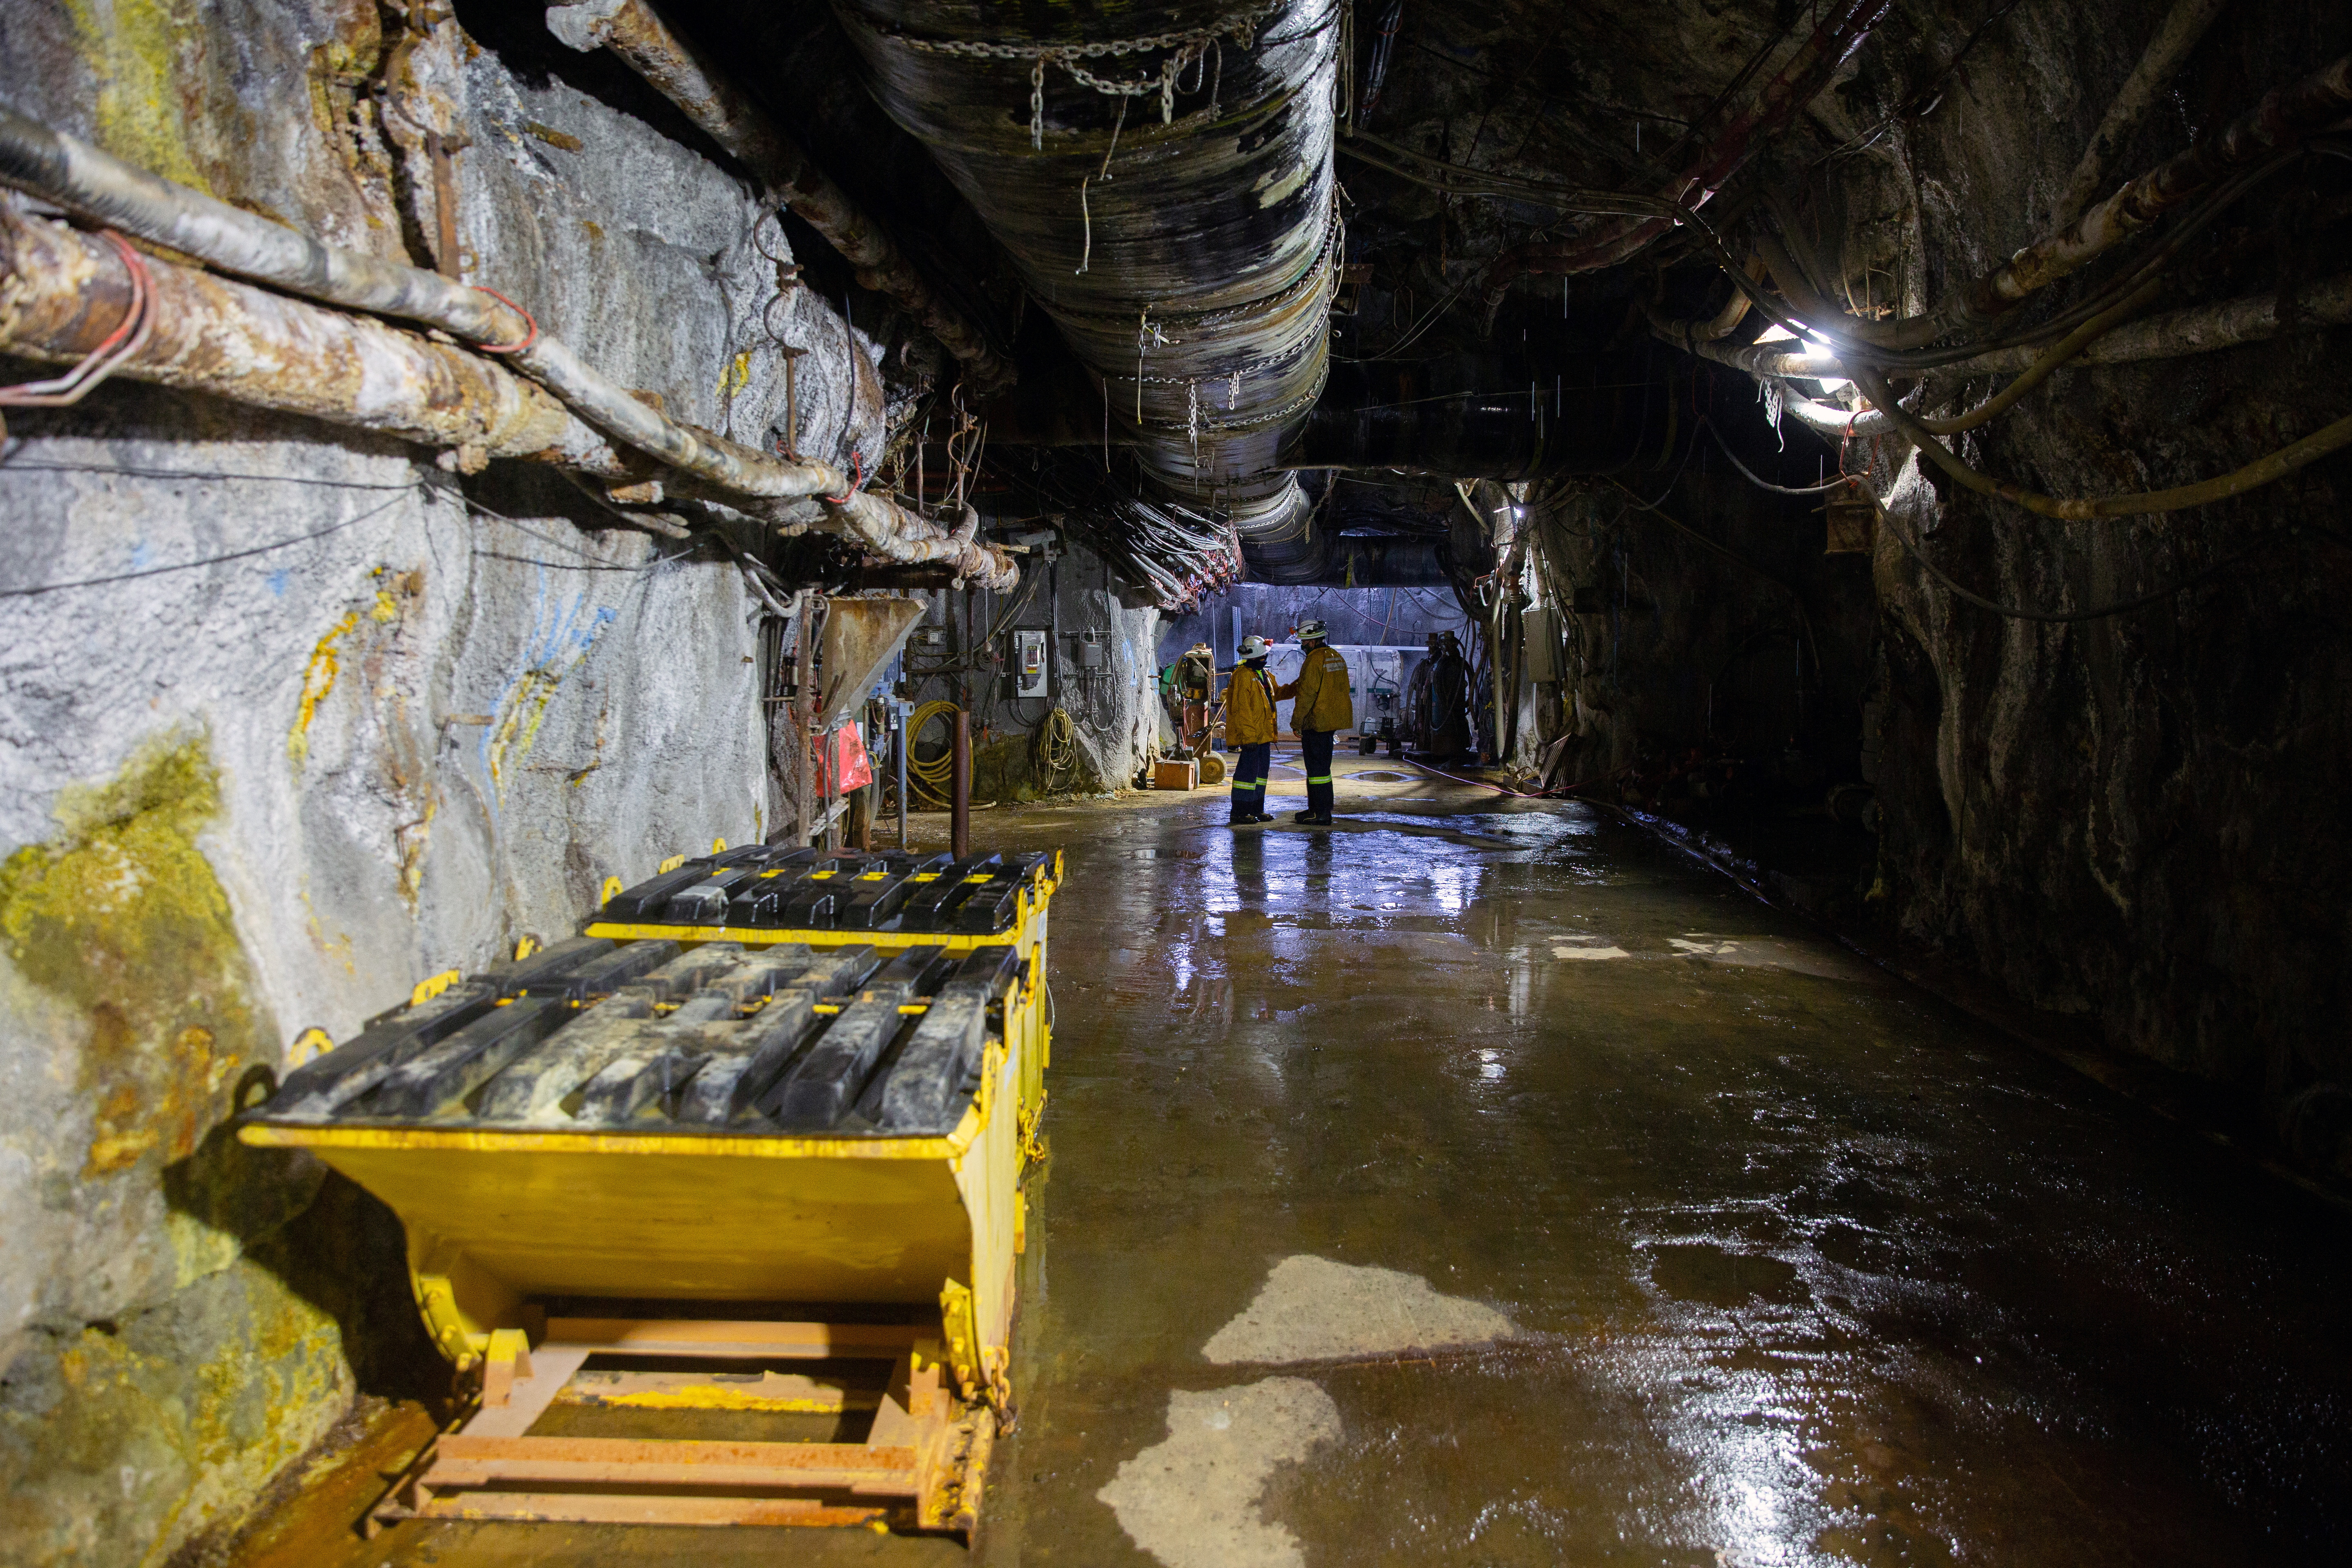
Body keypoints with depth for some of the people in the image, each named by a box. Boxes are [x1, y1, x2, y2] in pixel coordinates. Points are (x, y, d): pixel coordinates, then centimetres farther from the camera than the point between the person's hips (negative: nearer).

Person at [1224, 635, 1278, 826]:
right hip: (1251, 734, -10)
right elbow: (1241, 708, -19)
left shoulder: (1263, 674, 15)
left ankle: (1256, 810, 21)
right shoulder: (1243, 675, -14)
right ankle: (1239, 813, -4)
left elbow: (1275, 694, 37)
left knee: (1262, 769, 13)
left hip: (1263, 732, 10)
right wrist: (1248, 735, -22)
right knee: (1248, 770, -9)